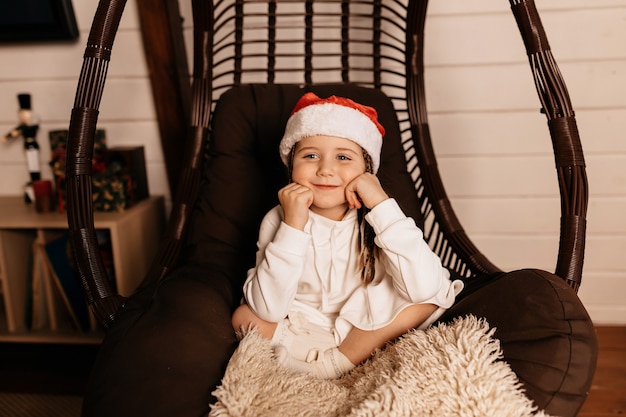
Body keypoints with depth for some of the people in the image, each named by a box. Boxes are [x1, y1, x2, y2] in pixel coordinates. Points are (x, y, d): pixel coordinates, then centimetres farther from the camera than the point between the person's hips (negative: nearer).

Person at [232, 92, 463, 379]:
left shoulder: (376, 218, -14)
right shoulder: (279, 221, -13)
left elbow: (426, 289, -30)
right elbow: (268, 310, -24)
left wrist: (382, 205, -31)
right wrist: (293, 226, -30)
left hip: (371, 330, 1)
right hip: (301, 331, 0)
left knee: (430, 290, -21)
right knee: (243, 316, -20)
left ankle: (332, 364, -13)